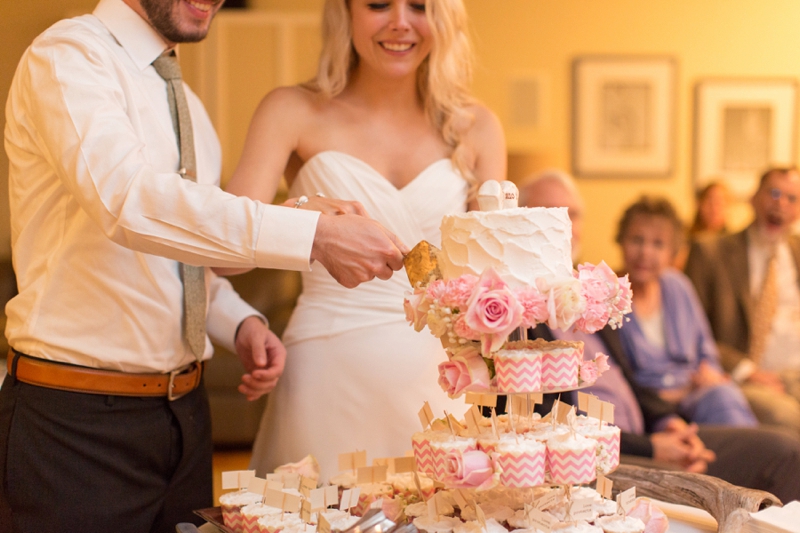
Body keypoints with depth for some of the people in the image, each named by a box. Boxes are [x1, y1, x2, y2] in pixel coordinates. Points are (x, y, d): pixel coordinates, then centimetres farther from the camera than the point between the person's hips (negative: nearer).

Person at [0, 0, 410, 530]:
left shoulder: (186, 105, 14)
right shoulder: (67, 56, -11)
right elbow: (128, 199, -29)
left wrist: (242, 323, 1)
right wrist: (316, 234, -32)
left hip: (182, 408, 7)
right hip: (76, 416, -7)